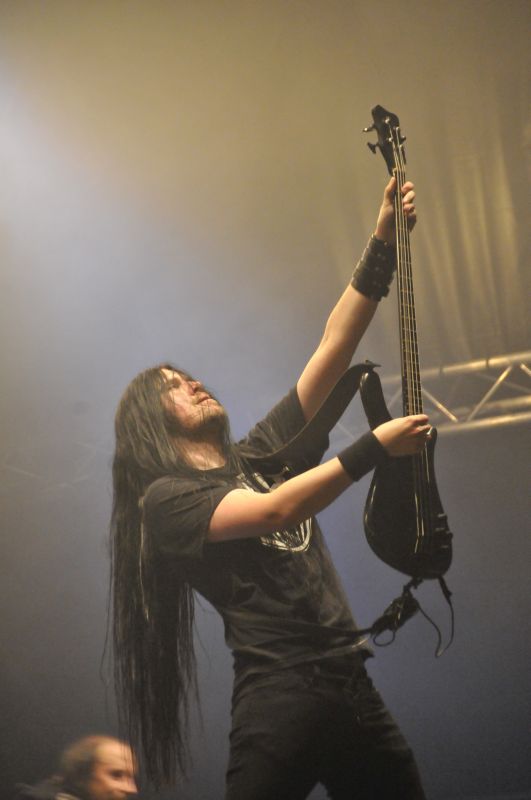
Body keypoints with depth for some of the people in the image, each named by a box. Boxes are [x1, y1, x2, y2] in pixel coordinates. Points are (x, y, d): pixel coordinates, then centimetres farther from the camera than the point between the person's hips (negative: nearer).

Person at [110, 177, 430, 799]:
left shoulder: (261, 455, 20)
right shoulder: (166, 498, 1)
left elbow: (333, 348, 16)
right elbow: (272, 512, -16)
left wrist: (382, 244, 10)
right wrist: (376, 447, -14)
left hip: (351, 684, 7)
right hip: (279, 694, -7)